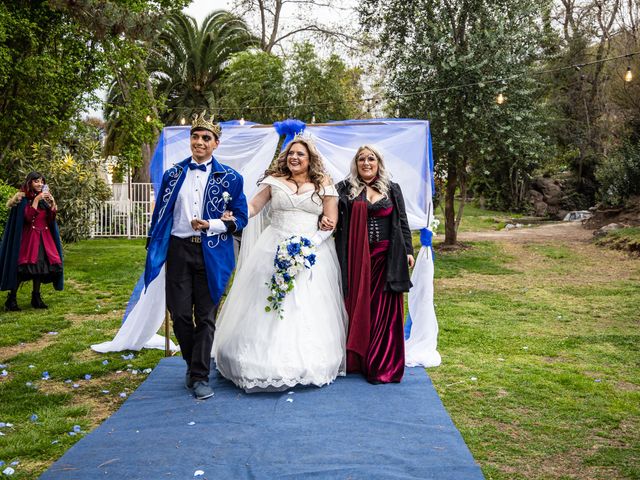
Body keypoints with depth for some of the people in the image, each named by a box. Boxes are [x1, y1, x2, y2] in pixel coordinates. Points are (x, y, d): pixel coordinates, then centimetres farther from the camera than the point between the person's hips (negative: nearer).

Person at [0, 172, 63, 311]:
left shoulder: (44, 199, 13)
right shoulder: (23, 199, -2)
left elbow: (51, 219, 7)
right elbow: (28, 217, -16)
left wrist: (52, 202, -4)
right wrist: (36, 200, -18)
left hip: (44, 237, 5)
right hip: (29, 236, -5)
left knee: (41, 265, 3)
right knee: (24, 267, -10)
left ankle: (36, 298, 12)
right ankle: (11, 299, -1)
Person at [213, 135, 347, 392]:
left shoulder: (323, 185, 7)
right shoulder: (274, 181, 9)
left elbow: (331, 222, 3)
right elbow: (252, 206, 5)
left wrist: (310, 243, -10)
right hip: (274, 251, 1)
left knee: (309, 309, -1)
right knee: (268, 306, -1)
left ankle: (308, 363, 13)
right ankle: (269, 362, 9)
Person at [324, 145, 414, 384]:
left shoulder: (392, 189, 12)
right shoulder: (345, 188, 7)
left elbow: (402, 222, 12)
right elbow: (330, 212, 5)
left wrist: (408, 250, 8)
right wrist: (323, 219, -18)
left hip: (385, 257, 1)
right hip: (355, 257, -1)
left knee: (384, 310, 1)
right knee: (357, 307, 4)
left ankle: (382, 366, 10)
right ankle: (355, 361, 18)